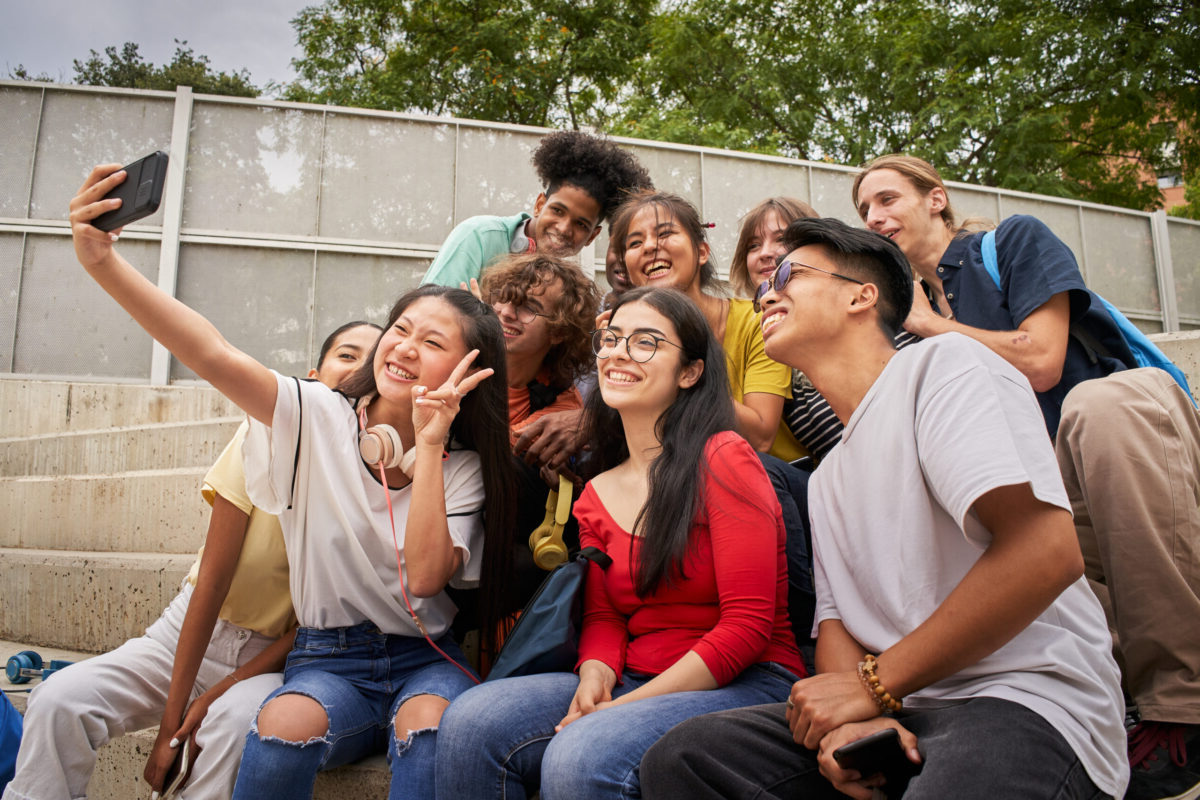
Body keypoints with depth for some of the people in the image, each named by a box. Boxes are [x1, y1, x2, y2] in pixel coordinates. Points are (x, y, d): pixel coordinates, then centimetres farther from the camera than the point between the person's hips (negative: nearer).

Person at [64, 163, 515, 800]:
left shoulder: (464, 467, -1)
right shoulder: (320, 418, -2)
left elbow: (423, 578, -17)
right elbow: (213, 357, -18)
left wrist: (428, 446, -17)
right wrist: (101, 261, -29)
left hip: (425, 659, 0)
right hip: (328, 658, 0)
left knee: (429, 724, -34)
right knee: (285, 725, -32)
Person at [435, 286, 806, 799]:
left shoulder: (724, 459, -10)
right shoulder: (597, 494, 11)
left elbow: (748, 623, -13)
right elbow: (603, 618, 11)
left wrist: (629, 703, -17)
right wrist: (595, 676, -13)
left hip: (745, 685, -5)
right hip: (633, 682, 6)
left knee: (580, 756, -31)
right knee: (471, 723, -15)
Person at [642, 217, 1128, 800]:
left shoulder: (943, 364, -5)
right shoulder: (828, 476, 20)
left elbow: (1046, 554, -18)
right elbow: (836, 619, 15)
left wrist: (872, 685, -13)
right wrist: (851, 716, -11)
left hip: (1028, 700, -7)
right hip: (898, 711, 8)